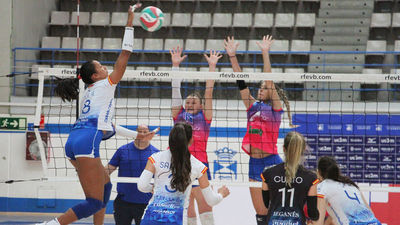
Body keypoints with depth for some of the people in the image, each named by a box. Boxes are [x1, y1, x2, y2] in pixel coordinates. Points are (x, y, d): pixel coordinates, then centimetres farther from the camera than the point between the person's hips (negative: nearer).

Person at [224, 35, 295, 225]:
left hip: (272, 162, -5)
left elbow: (269, 81, -9)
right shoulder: (252, 106, 14)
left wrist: (265, 53, -15)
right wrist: (232, 56, 1)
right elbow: (241, 82, 8)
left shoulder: (275, 107, 1)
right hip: (254, 163, 5)